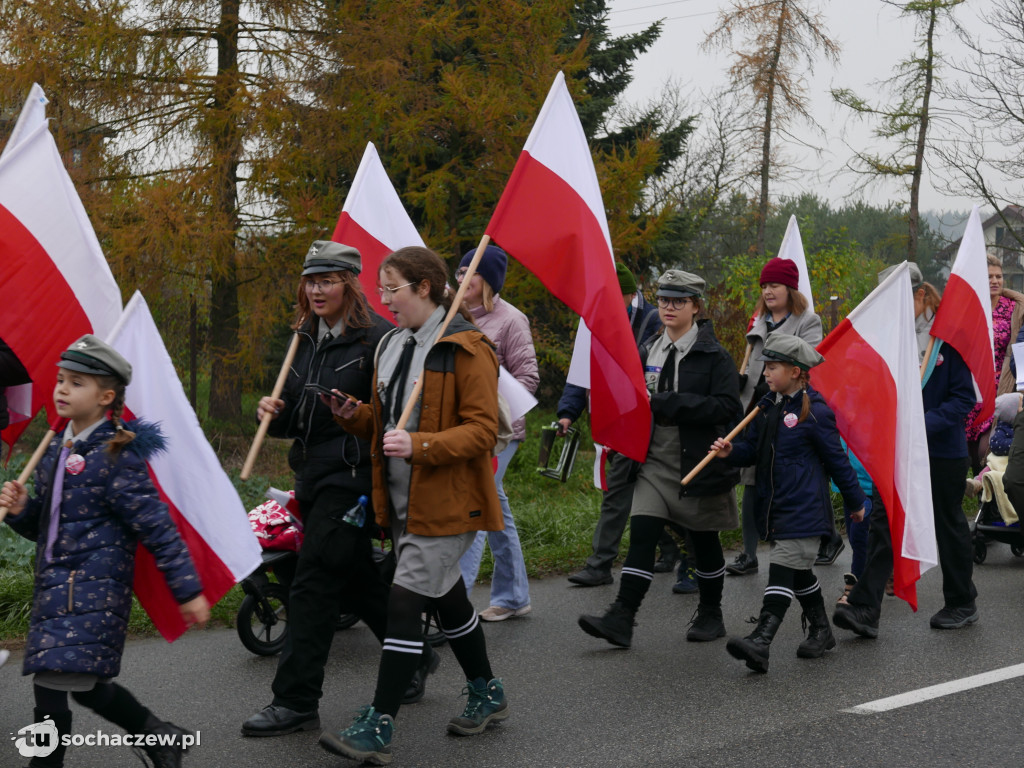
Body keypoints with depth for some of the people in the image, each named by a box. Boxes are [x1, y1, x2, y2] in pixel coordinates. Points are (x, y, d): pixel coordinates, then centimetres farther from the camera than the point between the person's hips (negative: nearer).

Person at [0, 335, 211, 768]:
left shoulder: (117, 457, -12)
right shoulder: (56, 450, 12)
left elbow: (157, 528, -13)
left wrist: (188, 590, -14)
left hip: (95, 588, -8)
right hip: (54, 583, 8)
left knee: (51, 687, -13)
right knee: (87, 687, 14)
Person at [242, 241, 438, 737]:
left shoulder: (378, 338, -12)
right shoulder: (305, 340, 14)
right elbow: (294, 421, 19)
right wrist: (273, 413, -1)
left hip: (353, 477, -8)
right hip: (312, 476, 8)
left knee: (314, 582, -8)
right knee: (359, 580, 17)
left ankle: (296, 702, -1)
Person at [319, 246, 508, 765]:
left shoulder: (465, 349, -13)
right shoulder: (392, 345, 13)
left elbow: (483, 430, -17)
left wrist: (419, 445, -29)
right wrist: (354, 415, -1)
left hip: (446, 503, -8)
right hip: (403, 502, 9)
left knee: (404, 605, -11)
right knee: (448, 600, 19)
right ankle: (487, 694, 36)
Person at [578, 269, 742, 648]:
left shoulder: (714, 356, -8)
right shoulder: (648, 351, 9)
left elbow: (726, 407, -19)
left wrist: (667, 404, -22)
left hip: (700, 464, -4)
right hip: (656, 462, 4)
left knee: (704, 541, 10)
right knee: (641, 534, -8)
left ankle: (710, 615, 28)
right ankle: (620, 619, -12)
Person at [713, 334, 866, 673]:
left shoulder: (814, 412, -12)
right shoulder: (767, 406, 9)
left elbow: (837, 460, -5)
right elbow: (753, 448, 12)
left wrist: (855, 502, 3)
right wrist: (731, 451, -10)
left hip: (803, 507, -8)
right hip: (774, 505, 8)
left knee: (783, 569, -15)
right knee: (799, 572, 18)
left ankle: (761, 641, -23)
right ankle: (821, 631, 33)